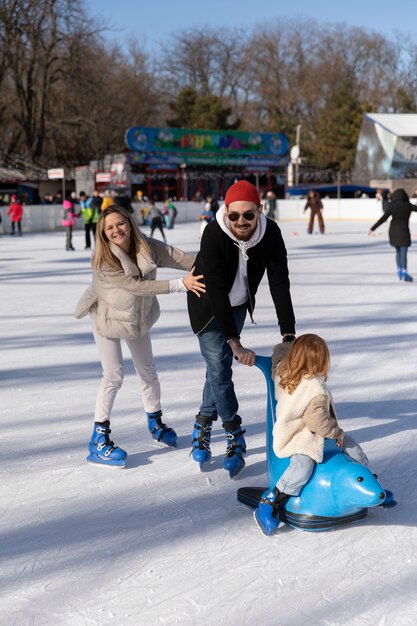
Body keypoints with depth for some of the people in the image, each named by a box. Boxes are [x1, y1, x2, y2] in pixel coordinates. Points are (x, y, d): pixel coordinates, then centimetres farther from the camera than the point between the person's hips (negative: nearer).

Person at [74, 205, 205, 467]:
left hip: (140, 318, 5)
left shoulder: (148, 247, -19)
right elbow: (138, 286, -36)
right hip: (109, 320, -5)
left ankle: (156, 421, 38)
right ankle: (99, 439, 4)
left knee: (148, 371, 17)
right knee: (114, 376, -6)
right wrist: (180, 284, -40)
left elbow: (181, 258, -26)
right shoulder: (103, 262, -31)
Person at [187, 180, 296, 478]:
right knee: (219, 366, -8)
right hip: (208, 304, -3)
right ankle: (235, 439, 4)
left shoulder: (271, 233, -25)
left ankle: (204, 423, 33)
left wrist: (288, 334, -32)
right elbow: (216, 291, -37)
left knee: (220, 365, 12)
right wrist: (236, 344, -41)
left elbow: (280, 284, -24)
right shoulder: (214, 234, -34)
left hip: (239, 304, 4)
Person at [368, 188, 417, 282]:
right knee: (403, 253, -7)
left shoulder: (391, 206, -3)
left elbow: (383, 219, -9)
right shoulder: (408, 206, -3)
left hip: (393, 231, 3)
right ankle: (404, 272, -18)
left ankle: (399, 270, 20)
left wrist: (373, 228, -7)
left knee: (398, 252, 19)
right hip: (404, 231, -2)